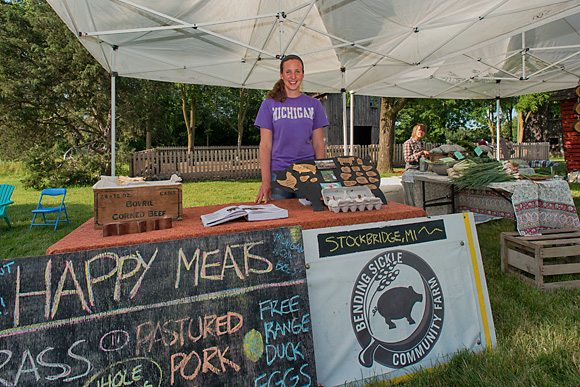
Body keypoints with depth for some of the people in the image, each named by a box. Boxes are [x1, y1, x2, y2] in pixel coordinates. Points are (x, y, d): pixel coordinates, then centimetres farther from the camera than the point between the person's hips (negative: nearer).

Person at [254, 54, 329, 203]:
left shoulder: (314, 104, 10)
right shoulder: (269, 104, 4)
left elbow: (318, 144, 9)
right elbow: (265, 145, 0)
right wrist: (266, 181, -10)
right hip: (278, 173, -1)